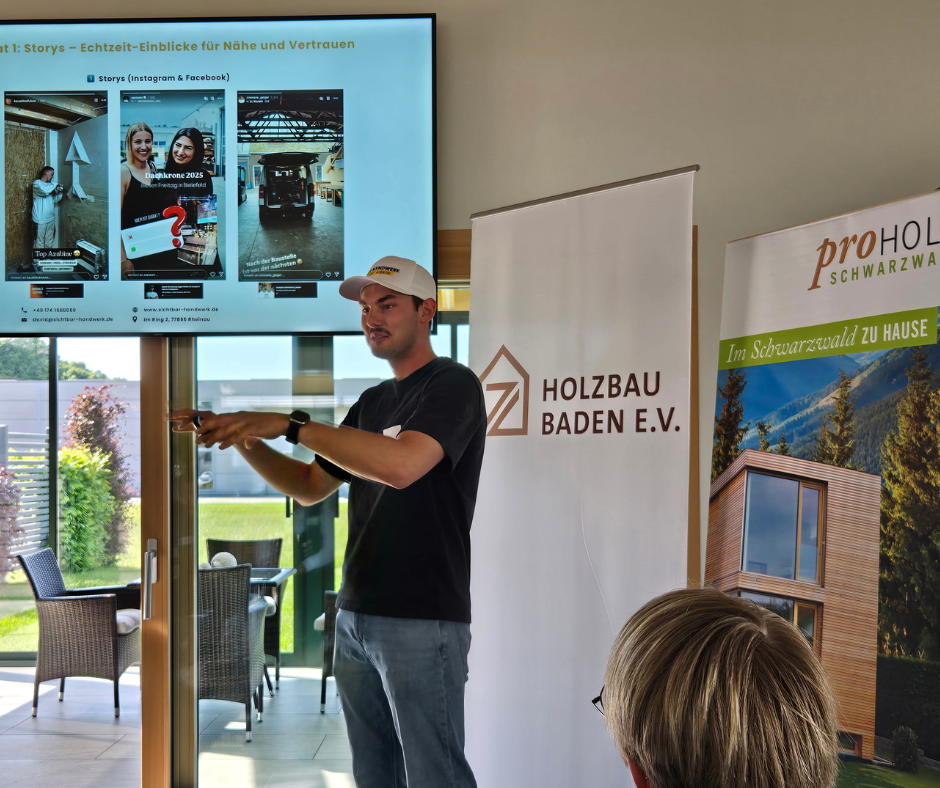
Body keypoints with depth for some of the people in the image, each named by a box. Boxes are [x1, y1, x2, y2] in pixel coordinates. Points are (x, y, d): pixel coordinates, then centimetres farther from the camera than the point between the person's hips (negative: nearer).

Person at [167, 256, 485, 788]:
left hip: (423, 620, -8)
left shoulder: (452, 384, -7)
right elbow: (310, 486, 22)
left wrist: (288, 424, -22)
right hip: (355, 617, 8)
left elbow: (402, 465, -25)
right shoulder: (373, 401, 19)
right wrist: (242, 439, 7)